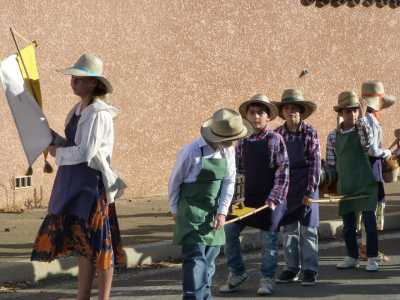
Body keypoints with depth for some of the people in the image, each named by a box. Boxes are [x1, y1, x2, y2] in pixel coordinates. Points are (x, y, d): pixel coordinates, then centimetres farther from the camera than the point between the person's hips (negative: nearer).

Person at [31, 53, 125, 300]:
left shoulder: (99, 114, -15)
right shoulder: (78, 111, 13)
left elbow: (85, 153, -21)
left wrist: (58, 152, -8)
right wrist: (57, 145, 6)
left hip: (92, 182, -9)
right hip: (75, 183, 9)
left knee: (99, 243, -2)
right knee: (82, 243, 13)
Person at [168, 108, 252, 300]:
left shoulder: (228, 150, -3)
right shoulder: (191, 152, -21)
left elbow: (229, 181, 3)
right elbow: (174, 181, -7)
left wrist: (222, 212, -4)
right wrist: (174, 210, 3)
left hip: (213, 212, 6)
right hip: (191, 211, -6)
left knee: (210, 257, 13)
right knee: (195, 257, -14)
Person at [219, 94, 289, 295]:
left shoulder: (275, 139, -5)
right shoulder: (243, 142, 6)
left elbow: (283, 171, -8)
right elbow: (238, 170, 13)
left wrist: (274, 198, -14)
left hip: (270, 199, -4)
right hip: (248, 197, 4)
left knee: (268, 238, 2)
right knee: (229, 232, 0)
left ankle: (267, 279, 16)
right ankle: (236, 273, 16)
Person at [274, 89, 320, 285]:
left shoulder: (310, 133, -6)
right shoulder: (278, 134, 3)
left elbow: (315, 163, -8)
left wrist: (310, 190, -13)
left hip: (305, 186, -3)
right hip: (285, 186, 3)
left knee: (308, 229, 0)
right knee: (288, 229, 8)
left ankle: (310, 270, 5)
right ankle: (292, 268, 16)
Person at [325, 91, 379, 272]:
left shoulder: (362, 130, -2)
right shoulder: (333, 136, 5)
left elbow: (367, 142, -24)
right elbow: (330, 163, 11)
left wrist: (362, 118, -26)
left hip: (365, 184, -3)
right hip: (345, 187, 3)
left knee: (369, 221, -5)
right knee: (348, 224, 9)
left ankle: (372, 258, 3)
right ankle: (352, 257, 22)